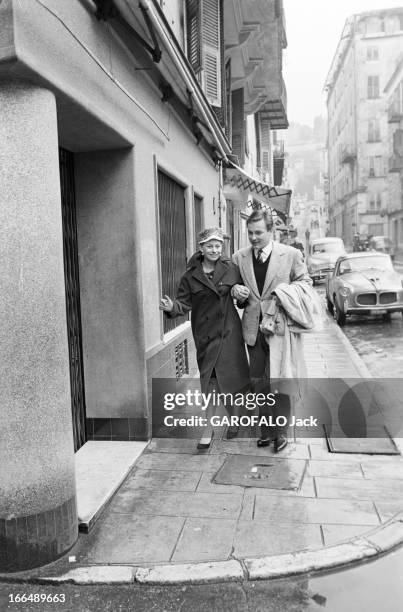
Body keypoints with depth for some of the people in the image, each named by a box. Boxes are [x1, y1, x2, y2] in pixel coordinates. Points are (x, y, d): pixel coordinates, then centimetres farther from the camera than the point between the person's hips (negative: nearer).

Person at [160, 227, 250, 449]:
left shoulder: (231, 269, 3)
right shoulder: (190, 277, -1)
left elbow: (242, 291, 15)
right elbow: (184, 304, -2)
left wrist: (243, 293, -9)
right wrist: (171, 307, -22)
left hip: (230, 331, 1)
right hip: (206, 333, -1)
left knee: (231, 378, 8)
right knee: (209, 381, 1)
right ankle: (209, 428, 16)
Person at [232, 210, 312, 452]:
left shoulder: (291, 255, -4)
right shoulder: (239, 257, 5)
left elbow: (305, 282, 5)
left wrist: (285, 292, -14)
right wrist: (236, 292, -6)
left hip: (280, 326, -3)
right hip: (253, 328, 4)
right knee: (258, 382, 12)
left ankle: (281, 431, 18)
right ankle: (267, 429, 28)